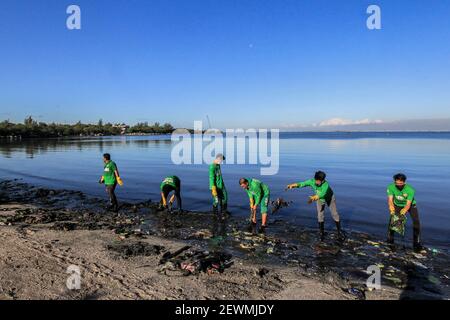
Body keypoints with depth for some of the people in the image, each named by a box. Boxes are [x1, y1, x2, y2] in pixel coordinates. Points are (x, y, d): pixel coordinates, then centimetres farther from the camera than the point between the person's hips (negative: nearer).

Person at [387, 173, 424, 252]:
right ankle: (390, 241, 6)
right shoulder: (391, 187, -27)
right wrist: (391, 207, -53)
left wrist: (404, 210, -54)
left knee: (416, 221, -17)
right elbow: (390, 199, -32)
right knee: (392, 220, -11)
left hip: (410, 205, -1)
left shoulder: (410, 190, -33)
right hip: (397, 205, 1)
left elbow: (408, 204, -34)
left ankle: (417, 243, -5)